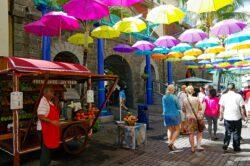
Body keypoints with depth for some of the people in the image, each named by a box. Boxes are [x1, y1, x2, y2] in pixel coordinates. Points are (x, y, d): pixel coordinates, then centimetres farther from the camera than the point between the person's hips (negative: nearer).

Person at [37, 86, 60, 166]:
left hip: (50, 129, 10)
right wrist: (52, 121, -29)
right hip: (44, 129, -10)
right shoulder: (43, 102, -18)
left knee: (48, 148, 20)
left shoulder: (50, 102, 11)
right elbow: (40, 116, -26)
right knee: (45, 149, 0)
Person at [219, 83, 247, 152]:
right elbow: (242, 107, -3)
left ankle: (225, 145, 6)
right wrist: (243, 116, 7)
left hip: (227, 118, 1)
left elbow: (221, 107, 2)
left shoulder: (224, 96, 0)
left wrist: (221, 115, 12)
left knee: (228, 132, 13)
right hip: (237, 118, -1)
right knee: (236, 133, 11)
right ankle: (236, 147, 18)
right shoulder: (238, 96, -5)